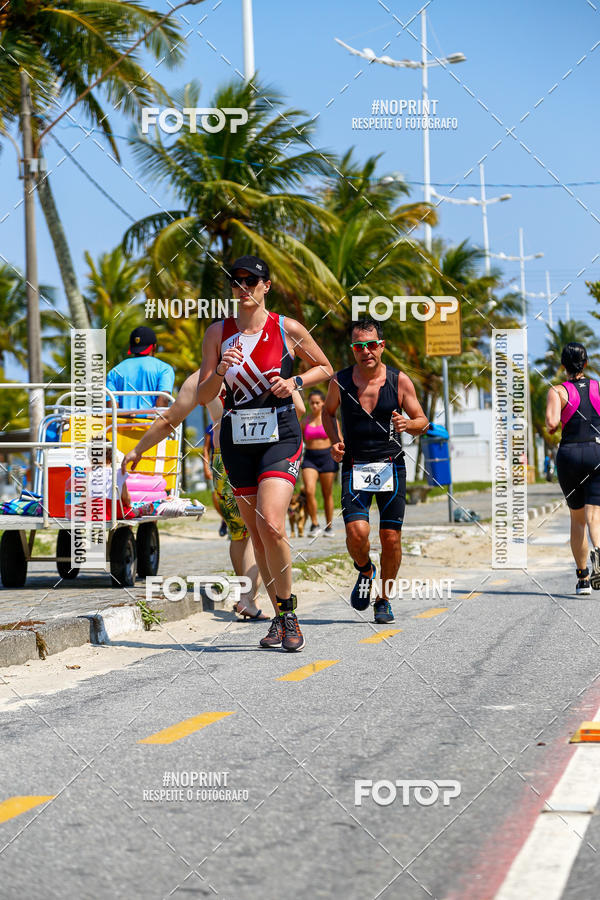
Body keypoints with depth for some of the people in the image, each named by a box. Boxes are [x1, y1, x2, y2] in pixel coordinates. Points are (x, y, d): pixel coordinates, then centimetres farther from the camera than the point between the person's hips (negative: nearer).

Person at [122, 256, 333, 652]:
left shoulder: (288, 329, -1)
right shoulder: (218, 333, 5)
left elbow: (325, 368, 12)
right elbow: (203, 395, 4)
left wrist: (295, 382, -6)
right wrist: (221, 371, -15)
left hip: (280, 434, -4)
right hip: (237, 437, 4)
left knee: (270, 524, -21)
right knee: (256, 531, 7)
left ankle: (287, 611, -5)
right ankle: (281, 618, 18)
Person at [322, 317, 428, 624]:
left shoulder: (399, 381, -3)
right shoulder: (340, 381, -1)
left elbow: (422, 422, 6)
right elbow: (328, 411, 19)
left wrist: (408, 424, -17)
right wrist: (335, 442, 3)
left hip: (391, 466, 0)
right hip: (354, 467, 0)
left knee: (391, 538, -3)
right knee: (357, 532, -18)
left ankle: (384, 599, 18)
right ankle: (364, 571, 16)